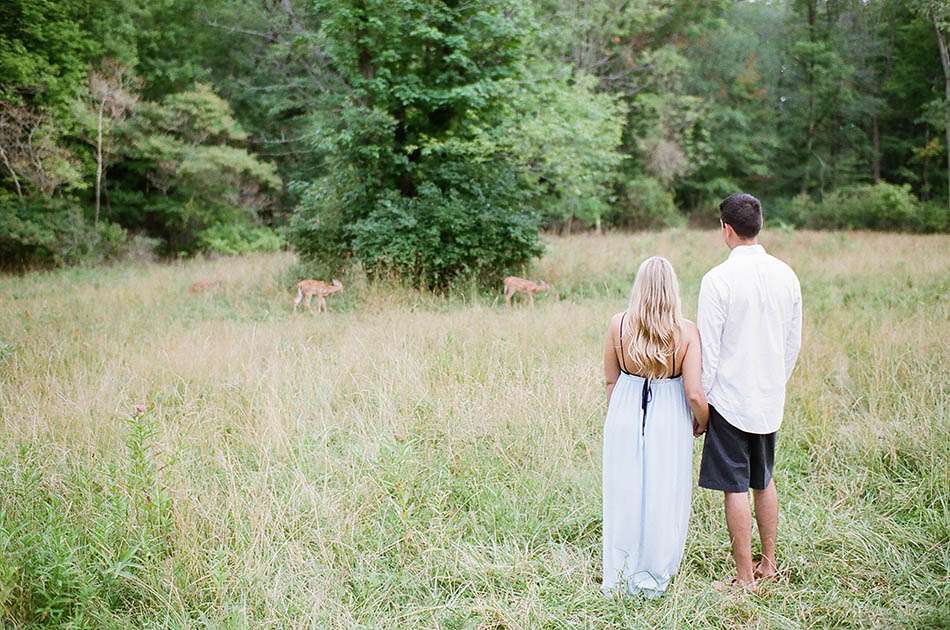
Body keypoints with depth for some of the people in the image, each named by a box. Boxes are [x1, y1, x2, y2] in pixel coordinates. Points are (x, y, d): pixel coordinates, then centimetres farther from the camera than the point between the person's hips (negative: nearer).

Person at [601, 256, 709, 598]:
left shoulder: (619, 324, -10)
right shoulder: (686, 332, -14)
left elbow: (611, 381, 1)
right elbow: (694, 394, -14)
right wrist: (703, 423, 6)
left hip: (625, 415, 2)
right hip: (669, 420, -1)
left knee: (624, 494, 15)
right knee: (663, 496, 13)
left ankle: (620, 576, 27)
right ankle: (653, 578, 25)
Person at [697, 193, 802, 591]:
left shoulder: (719, 279, -16)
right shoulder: (785, 275, 3)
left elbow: (708, 349, -14)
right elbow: (794, 343, 10)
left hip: (729, 398, -6)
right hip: (771, 399, 6)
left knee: (736, 488, 2)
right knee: (764, 482, 19)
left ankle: (745, 578, 9)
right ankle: (768, 564, 29)